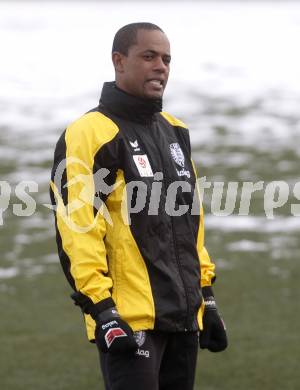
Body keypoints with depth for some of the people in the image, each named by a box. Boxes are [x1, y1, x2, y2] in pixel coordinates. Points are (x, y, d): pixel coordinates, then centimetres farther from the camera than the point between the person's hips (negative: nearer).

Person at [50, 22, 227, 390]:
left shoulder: (175, 131, 17)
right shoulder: (91, 133, -9)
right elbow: (77, 227, -15)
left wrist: (206, 296, 19)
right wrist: (101, 308, -19)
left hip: (183, 316, 8)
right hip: (129, 319, -8)